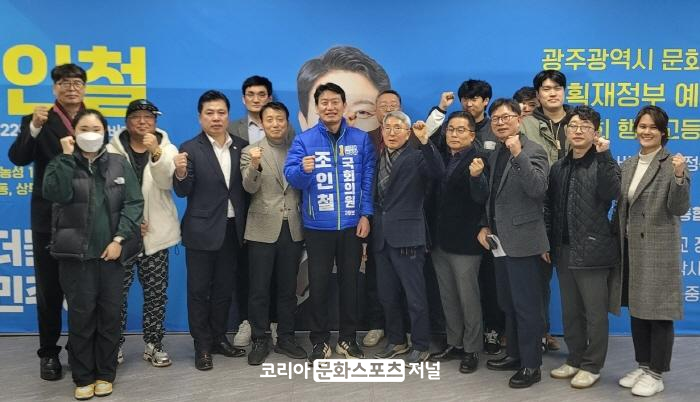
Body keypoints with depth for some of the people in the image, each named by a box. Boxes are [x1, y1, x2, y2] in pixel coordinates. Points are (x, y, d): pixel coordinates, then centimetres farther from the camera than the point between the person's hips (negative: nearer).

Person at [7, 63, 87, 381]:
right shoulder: (39, 120, -1)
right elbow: (17, 158, -14)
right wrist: (34, 127, -29)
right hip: (50, 218, -1)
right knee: (49, 289, 9)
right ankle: (48, 353, 20)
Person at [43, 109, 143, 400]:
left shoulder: (119, 164, 7)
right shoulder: (62, 164, 5)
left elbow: (134, 203, 0)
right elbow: (55, 194, -16)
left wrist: (119, 239, -9)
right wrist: (67, 156, -14)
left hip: (111, 251, 1)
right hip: (76, 253, -1)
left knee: (110, 313, 6)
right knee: (81, 315, 0)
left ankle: (105, 374, 20)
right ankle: (83, 376, 14)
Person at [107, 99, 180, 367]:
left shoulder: (167, 148, 5)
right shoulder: (112, 151, 1)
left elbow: (168, 182, -12)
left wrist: (156, 152, -27)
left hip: (155, 234, 1)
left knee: (156, 293, 6)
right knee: (117, 291, 2)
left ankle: (153, 344, 17)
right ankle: (115, 344, 15)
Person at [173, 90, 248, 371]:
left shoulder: (242, 147, 5)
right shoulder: (190, 149, -6)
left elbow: (247, 187, 7)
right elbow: (183, 192, -11)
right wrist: (181, 173, -30)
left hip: (232, 229, 4)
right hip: (202, 231, -3)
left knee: (225, 288, 14)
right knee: (199, 290, 5)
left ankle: (219, 338, 28)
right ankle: (202, 346, 16)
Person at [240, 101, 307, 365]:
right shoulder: (251, 152, 1)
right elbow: (250, 187, -14)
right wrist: (255, 165, -31)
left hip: (292, 229, 3)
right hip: (263, 230, -2)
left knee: (288, 289, 11)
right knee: (259, 290, 3)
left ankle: (286, 338, 21)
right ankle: (259, 341, 14)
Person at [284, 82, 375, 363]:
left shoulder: (361, 139, 1)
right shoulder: (304, 140, -2)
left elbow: (368, 179, 2)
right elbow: (291, 177, -10)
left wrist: (365, 214, -5)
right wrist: (303, 169, -32)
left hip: (351, 224, 1)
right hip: (318, 226, -1)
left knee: (350, 281, 11)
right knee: (318, 284, 7)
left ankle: (348, 338, 25)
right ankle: (320, 341, 20)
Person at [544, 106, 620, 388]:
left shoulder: (604, 164, -3)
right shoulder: (558, 168, 12)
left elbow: (611, 193, -23)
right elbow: (549, 208, 15)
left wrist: (603, 155, -26)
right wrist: (546, 243, 11)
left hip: (591, 250, -5)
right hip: (564, 250, 6)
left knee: (595, 312, 3)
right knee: (570, 311, 15)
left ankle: (592, 366, 15)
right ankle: (575, 360, 28)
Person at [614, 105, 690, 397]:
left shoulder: (672, 164, -7)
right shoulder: (628, 165, 12)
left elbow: (680, 209, -15)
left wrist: (679, 177, -29)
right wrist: (617, 240, 12)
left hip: (659, 249, -6)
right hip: (631, 247, 7)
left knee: (658, 311, 0)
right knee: (637, 309, 14)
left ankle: (656, 374, 11)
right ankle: (643, 366, 27)